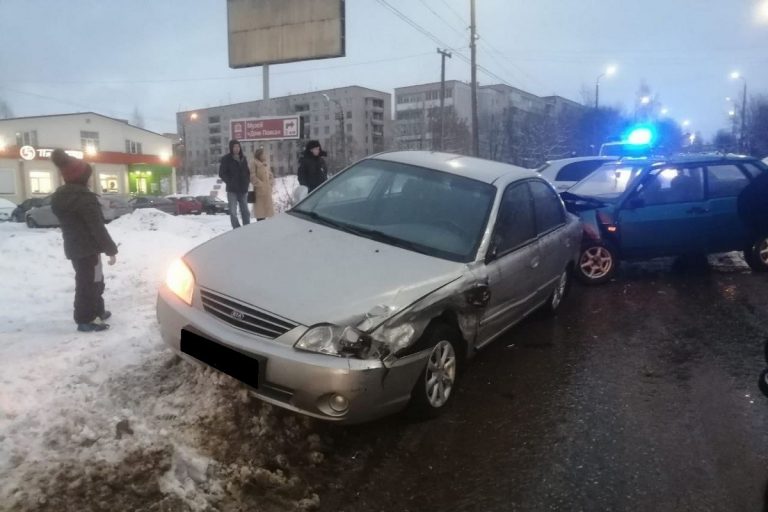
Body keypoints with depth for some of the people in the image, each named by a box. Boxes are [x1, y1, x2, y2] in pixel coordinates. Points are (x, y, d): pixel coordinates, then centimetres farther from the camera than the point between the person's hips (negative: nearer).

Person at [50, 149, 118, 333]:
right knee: (90, 283, -2)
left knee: (92, 281, 20)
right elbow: (97, 227, -21)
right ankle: (86, 319, 2)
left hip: (73, 248, 9)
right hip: (87, 248, -9)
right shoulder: (84, 198, -19)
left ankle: (96, 312, 29)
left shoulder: (60, 196, 11)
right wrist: (111, 249, -17)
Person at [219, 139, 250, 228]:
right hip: (232, 190, -4)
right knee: (233, 212, -5)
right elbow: (222, 173, -4)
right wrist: (230, 182, -12)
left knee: (245, 211, 9)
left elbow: (247, 172, 19)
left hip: (243, 189, 5)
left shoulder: (243, 158, 10)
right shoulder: (226, 159, -4)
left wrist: (247, 182, 5)